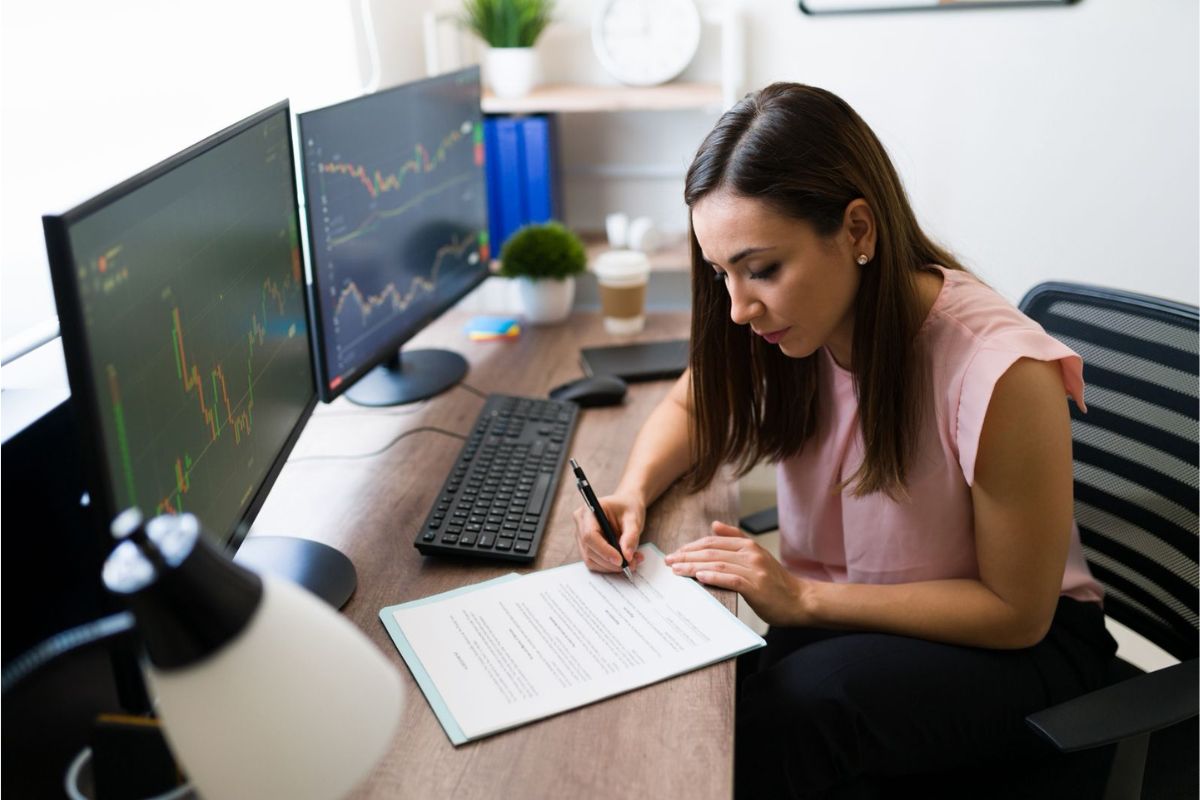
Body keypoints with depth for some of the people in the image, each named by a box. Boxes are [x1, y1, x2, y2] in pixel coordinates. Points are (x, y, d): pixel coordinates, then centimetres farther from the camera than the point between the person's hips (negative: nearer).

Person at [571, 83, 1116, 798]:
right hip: (839, 617, 4)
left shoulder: (1001, 374, -28)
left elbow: (1016, 611, -17)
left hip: (1013, 644, -3)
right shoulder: (785, 320, -11)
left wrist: (804, 598, -24)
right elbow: (687, 408, 8)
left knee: (804, 694, -35)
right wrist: (633, 493, -14)